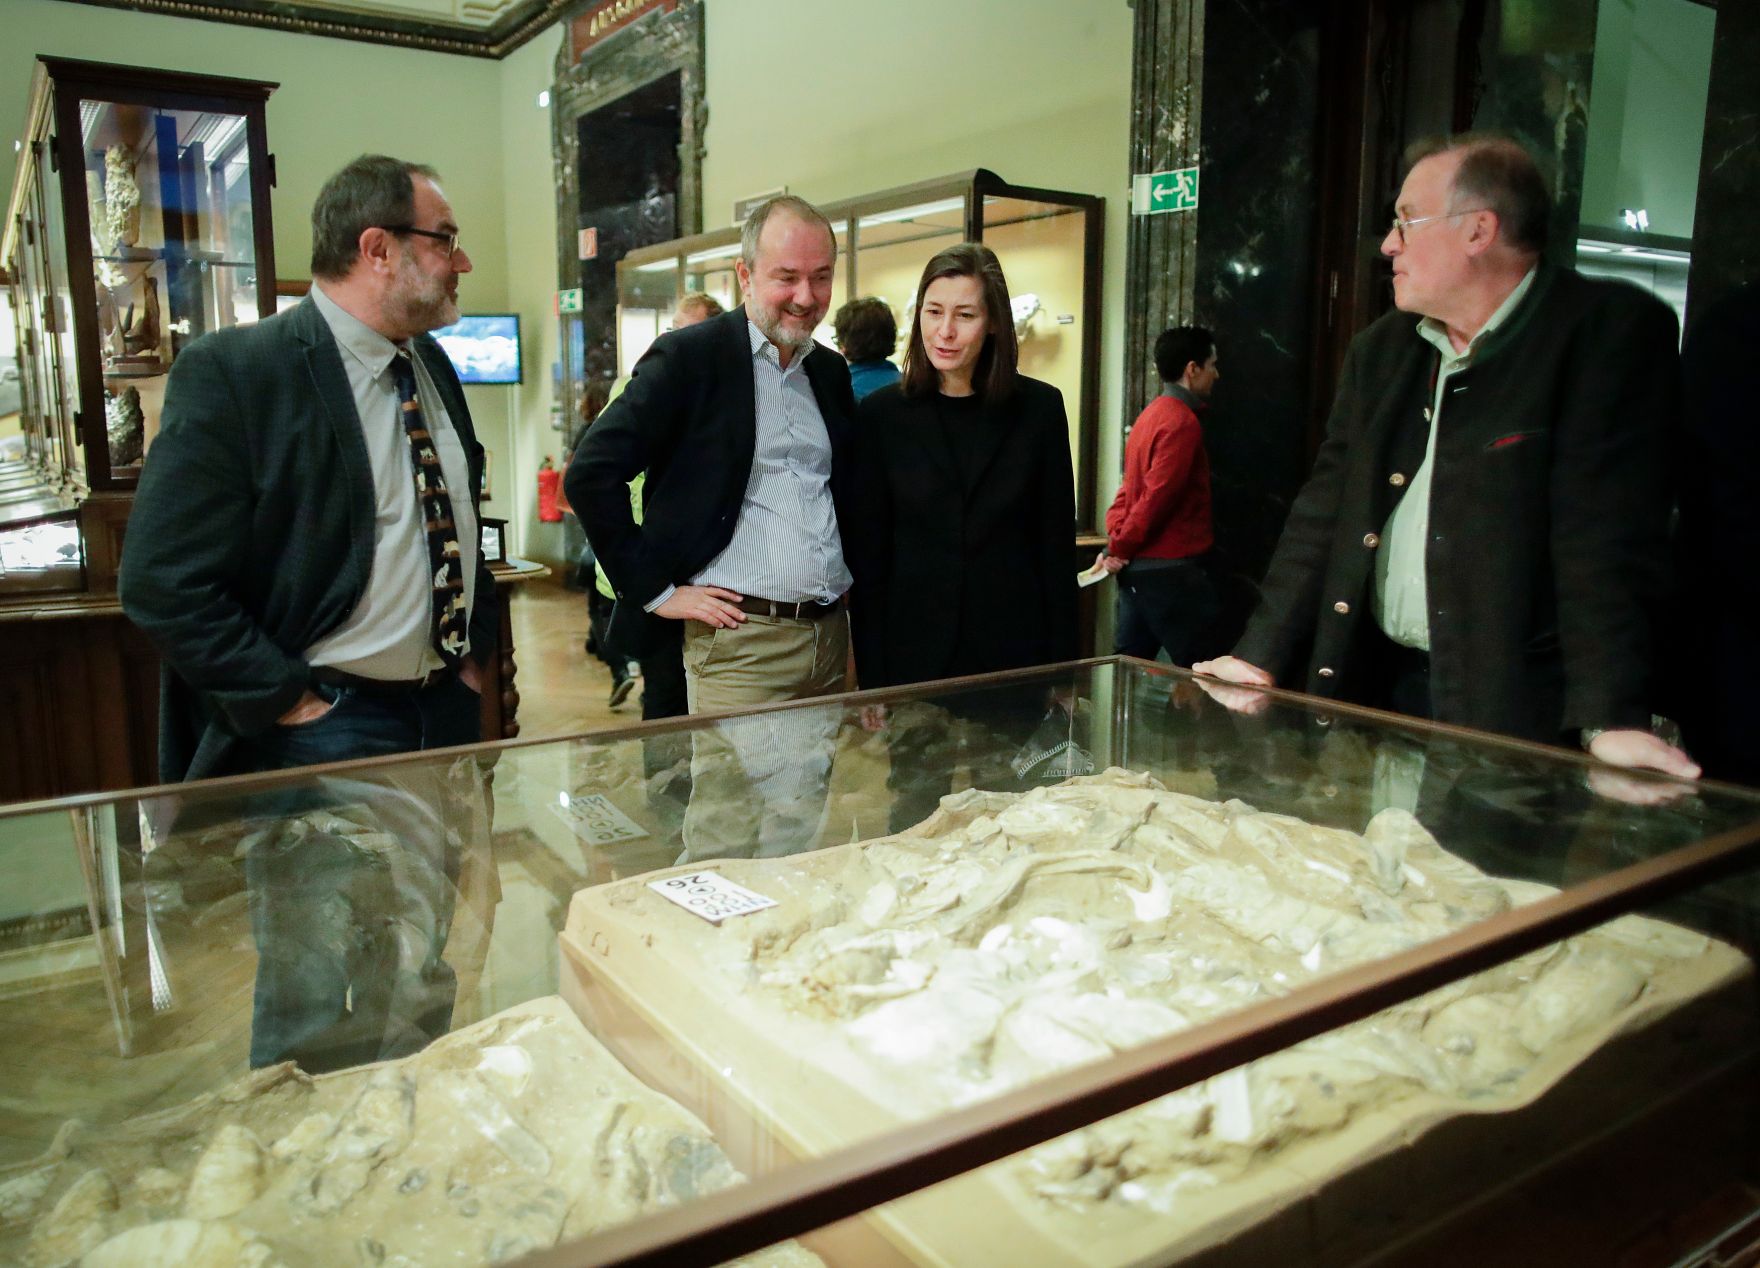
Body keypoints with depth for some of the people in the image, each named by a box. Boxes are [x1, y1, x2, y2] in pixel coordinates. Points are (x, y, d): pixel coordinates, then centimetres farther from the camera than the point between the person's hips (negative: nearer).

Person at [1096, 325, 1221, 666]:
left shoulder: (1151, 415, 13)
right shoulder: (1183, 422, -15)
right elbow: (1158, 496, -20)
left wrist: (1116, 543, 4)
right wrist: (1119, 548, -11)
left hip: (1139, 568, 9)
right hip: (1171, 570, -9)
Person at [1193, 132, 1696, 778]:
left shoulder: (1611, 332, -7)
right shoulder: (1379, 350, 12)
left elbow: (1607, 537, -16)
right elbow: (1324, 512, 10)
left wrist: (1609, 720, -23)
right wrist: (1259, 657, 2)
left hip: (1514, 708, -5)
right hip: (1374, 688, 5)